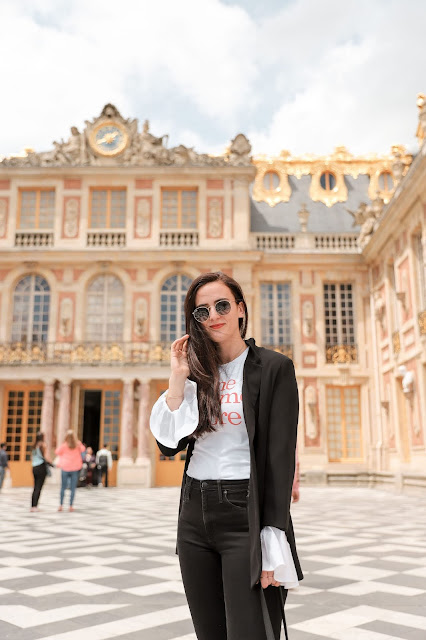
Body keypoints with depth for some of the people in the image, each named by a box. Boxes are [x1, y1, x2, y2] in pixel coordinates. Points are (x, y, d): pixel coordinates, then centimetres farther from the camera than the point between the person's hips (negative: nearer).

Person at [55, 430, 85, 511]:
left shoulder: (64, 445, -10)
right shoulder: (78, 445, -5)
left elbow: (57, 452, 5)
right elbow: (83, 449, 15)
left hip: (65, 468, -1)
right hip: (75, 468, 1)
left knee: (63, 487, 9)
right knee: (73, 488, 4)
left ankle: (61, 505, 9)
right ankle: (71, 506, 4)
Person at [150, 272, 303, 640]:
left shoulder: (274, 368, -6)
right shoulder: (197, 372, 9)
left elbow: (281, 457, -11)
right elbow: (169, 444, 2)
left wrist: (273, 544, -16)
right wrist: (177, 379, -7)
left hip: (245, 514, -5)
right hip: (194, 515, 5)